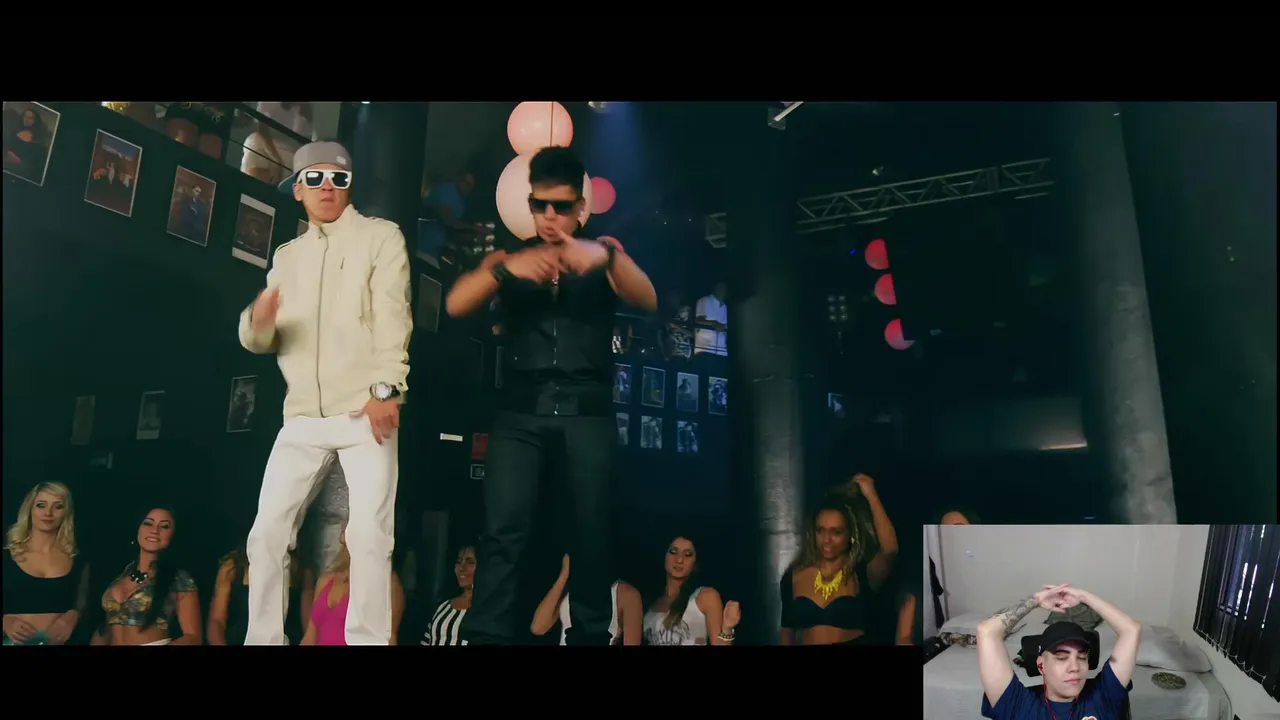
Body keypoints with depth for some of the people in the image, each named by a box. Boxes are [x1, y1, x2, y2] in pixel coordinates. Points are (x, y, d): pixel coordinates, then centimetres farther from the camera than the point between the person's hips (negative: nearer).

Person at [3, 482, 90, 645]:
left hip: (58, 641, 1)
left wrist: (72, 617, -11)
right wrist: (6, 622, -16)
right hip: (14, 641, -1)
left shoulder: (78, 561, 1)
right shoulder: (6, 556, -1)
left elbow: (82, 605, 7)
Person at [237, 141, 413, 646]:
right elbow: (264, 340, 14)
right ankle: (263, 640, 15)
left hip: (364, 411, -4)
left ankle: (368, 641, 0)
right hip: (302, 418, 5)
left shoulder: (381, 236, 6)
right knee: (267, 535, 4)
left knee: (369, 537, -9)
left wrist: (386, 389, -19)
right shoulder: (287, 255, 20)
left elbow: (392, 318, -6)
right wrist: (258, 321, -11)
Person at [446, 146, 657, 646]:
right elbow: (456, 304, 1)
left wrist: (606, 256, -28)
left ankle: (591, 633, 17)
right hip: (521, 412, 0)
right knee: (503, 530, -12)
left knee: (592, 534, 3)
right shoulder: (511, 256, 15)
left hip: (587, 413, 0)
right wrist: (506, 268, -20)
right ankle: (485, 637, -10)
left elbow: (648, 301, -6)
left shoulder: (604, 256, 12)